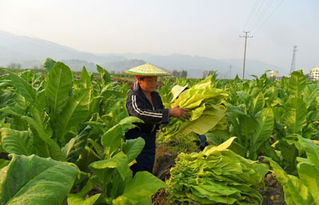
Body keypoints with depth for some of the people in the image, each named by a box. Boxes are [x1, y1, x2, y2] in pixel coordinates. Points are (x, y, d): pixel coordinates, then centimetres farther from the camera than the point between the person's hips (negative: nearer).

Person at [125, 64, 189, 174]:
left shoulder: (155, 96, 7)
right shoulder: (133, 96, -15)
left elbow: (161, 115, 15)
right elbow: (141, 114, -33)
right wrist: (170, 112, -33)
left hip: (150, 140, 7)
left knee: (148, 173, 15)